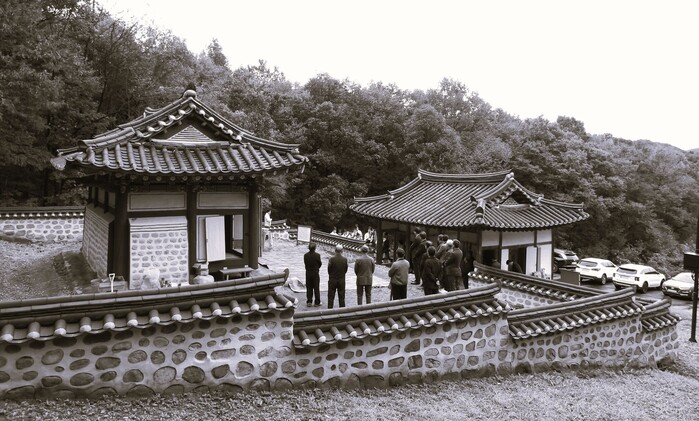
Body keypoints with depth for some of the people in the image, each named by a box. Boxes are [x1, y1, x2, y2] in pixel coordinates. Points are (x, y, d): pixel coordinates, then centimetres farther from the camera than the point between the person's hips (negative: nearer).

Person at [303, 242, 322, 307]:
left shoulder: (305, 255, -6)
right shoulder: (317, 255, -16)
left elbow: (305, 264, 0)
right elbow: (320, 264, -5)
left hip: (308, 273, 3)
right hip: (315, 273, -3)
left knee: (309, 288, 12)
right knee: (316, 288, 7)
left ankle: (309, 302, 16)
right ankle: (317, 302, 13)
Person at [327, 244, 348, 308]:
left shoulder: (332, 259, -15)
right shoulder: (345, 259, -8)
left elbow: (329, 269, -6)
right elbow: (346, 270, -1)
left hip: (332, 280, -2)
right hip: (342, 280, 2)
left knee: (331, 297, 7)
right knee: (341, 297, 10)